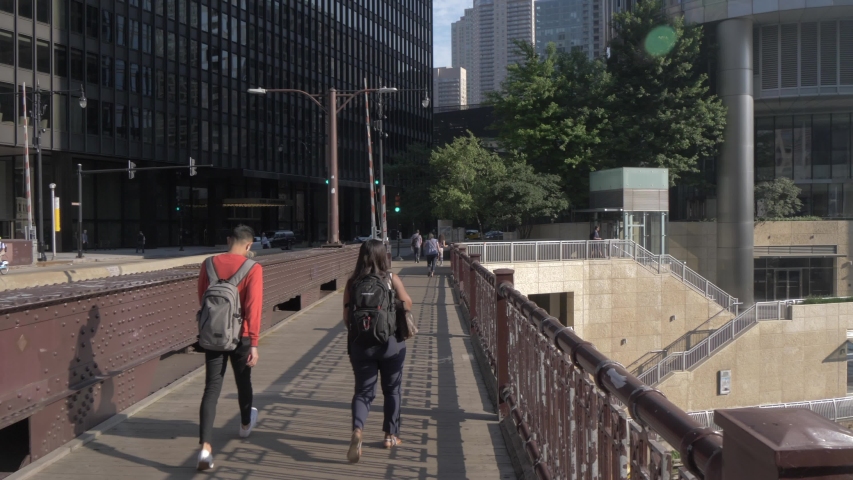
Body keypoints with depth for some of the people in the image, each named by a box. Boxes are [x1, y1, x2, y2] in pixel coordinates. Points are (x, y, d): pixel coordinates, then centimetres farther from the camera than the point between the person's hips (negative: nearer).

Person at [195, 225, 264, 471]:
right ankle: (245, 424, 46)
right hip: (240, 336, -2)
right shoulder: (252, 268, -12)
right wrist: (254, 343, -16)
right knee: (243, 381, 21)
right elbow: (253, 307, -17)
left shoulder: (209, 264, -1)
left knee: (211, 388, -1)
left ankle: (205, 446, -13)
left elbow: (202, 297, 12)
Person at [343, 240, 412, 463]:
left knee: (363, 390, 6)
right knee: (392, 389, 18)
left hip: (361, 344, 1)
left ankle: (357, 429, -19)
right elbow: (407, 305, -1)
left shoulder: (352, 283, -4)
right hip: (391, 343, -1)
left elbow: (347, 318, -1)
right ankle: (391, 435, 26)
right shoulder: (392, 279, -8)